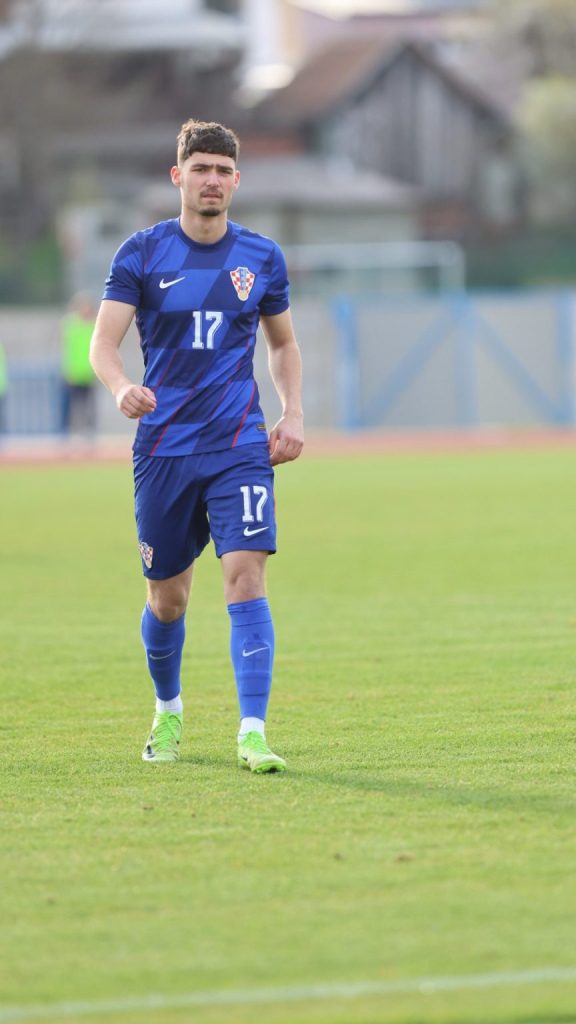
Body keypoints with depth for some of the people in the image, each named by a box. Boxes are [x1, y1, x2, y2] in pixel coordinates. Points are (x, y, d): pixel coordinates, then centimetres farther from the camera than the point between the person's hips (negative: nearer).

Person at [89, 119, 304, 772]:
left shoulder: (262, 258, 7)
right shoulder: (142, 254, 0)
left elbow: (283, 343, 21)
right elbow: (103, 342, -7)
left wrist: (293, 413, 5)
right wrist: (122, 388, -29)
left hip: (240, 446, 0)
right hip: (163, 448, 0)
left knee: (245, 577, -17)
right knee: (167, 598, 8)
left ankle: (252, 734, -19)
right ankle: (168, 711, 36)